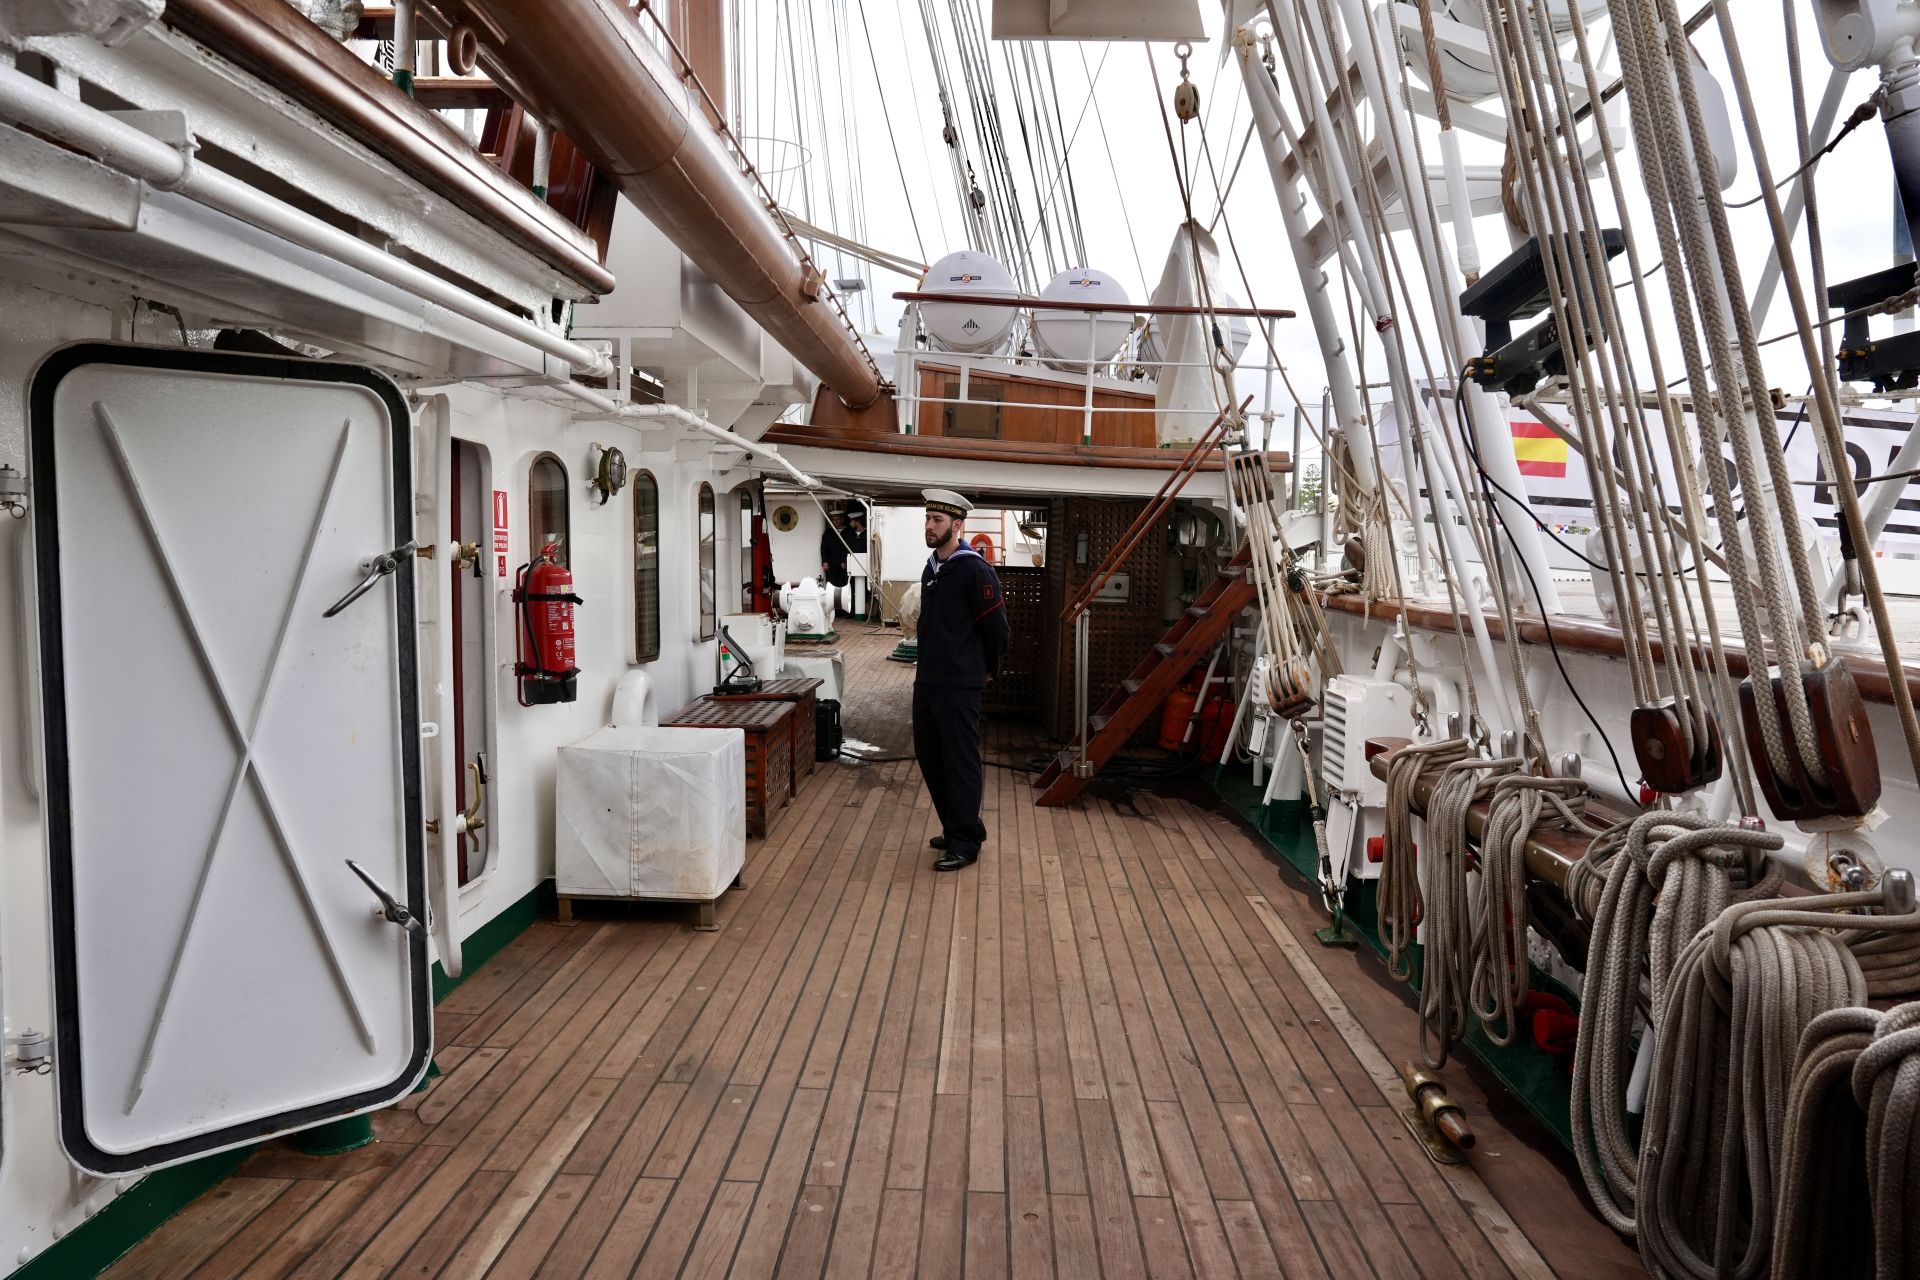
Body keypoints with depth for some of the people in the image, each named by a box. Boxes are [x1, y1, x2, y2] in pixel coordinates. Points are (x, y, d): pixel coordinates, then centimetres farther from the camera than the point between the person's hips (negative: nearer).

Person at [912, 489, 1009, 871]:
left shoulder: (974, 571, -14)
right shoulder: (930, 568, 13)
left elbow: (995, 626, -10)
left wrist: (988, 670, 2)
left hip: (959, 686, -9)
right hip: (927, 682, 9)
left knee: (960, 763, -3)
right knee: (929, 757, 15)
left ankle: (965, 844, 6)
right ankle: (961, 827, 29)